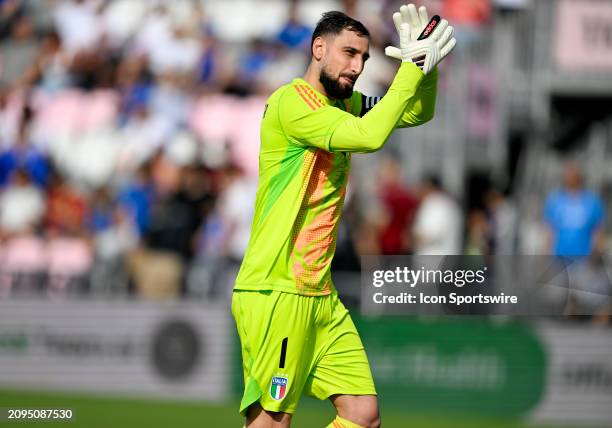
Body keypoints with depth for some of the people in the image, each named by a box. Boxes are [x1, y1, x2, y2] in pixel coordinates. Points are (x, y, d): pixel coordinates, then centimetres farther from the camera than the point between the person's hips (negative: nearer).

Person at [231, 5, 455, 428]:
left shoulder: (344, 104, 14)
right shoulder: (291, 101, -12)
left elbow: (418, 112, 20)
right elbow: (369, 136, -25)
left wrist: (424, 67, 0)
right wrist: (413, 66, -18)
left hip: (321, 297, 9)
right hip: (274, 293, -9)